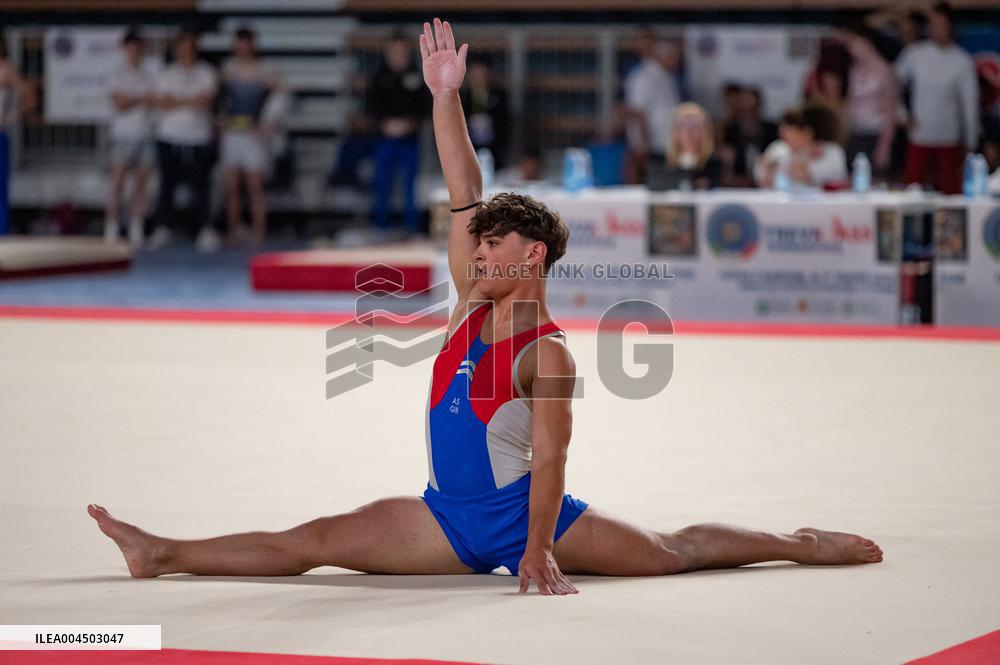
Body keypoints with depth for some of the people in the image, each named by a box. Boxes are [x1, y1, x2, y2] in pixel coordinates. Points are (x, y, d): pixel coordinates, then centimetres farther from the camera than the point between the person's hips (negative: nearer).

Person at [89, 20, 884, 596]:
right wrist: (446, 98, -10)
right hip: (451, 518, 5)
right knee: (311, 542, -5)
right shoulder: (475, 298, 0)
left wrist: (539, 552, -24)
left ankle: (800, 544, 21)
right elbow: (465, 195, -4)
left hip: (527, 511, -5)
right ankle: (162, 553, -11)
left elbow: (549, 460, -20)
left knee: (670, 553, 3)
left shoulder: (548, 354, -18)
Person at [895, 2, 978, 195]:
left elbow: (970, 105, -2)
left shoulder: (963, 61, -4)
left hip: (949, 139, -1)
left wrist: (970, 144, -1)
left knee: (952, 192, 3)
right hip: (919, 137, 1)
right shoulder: (914, 54, 0)